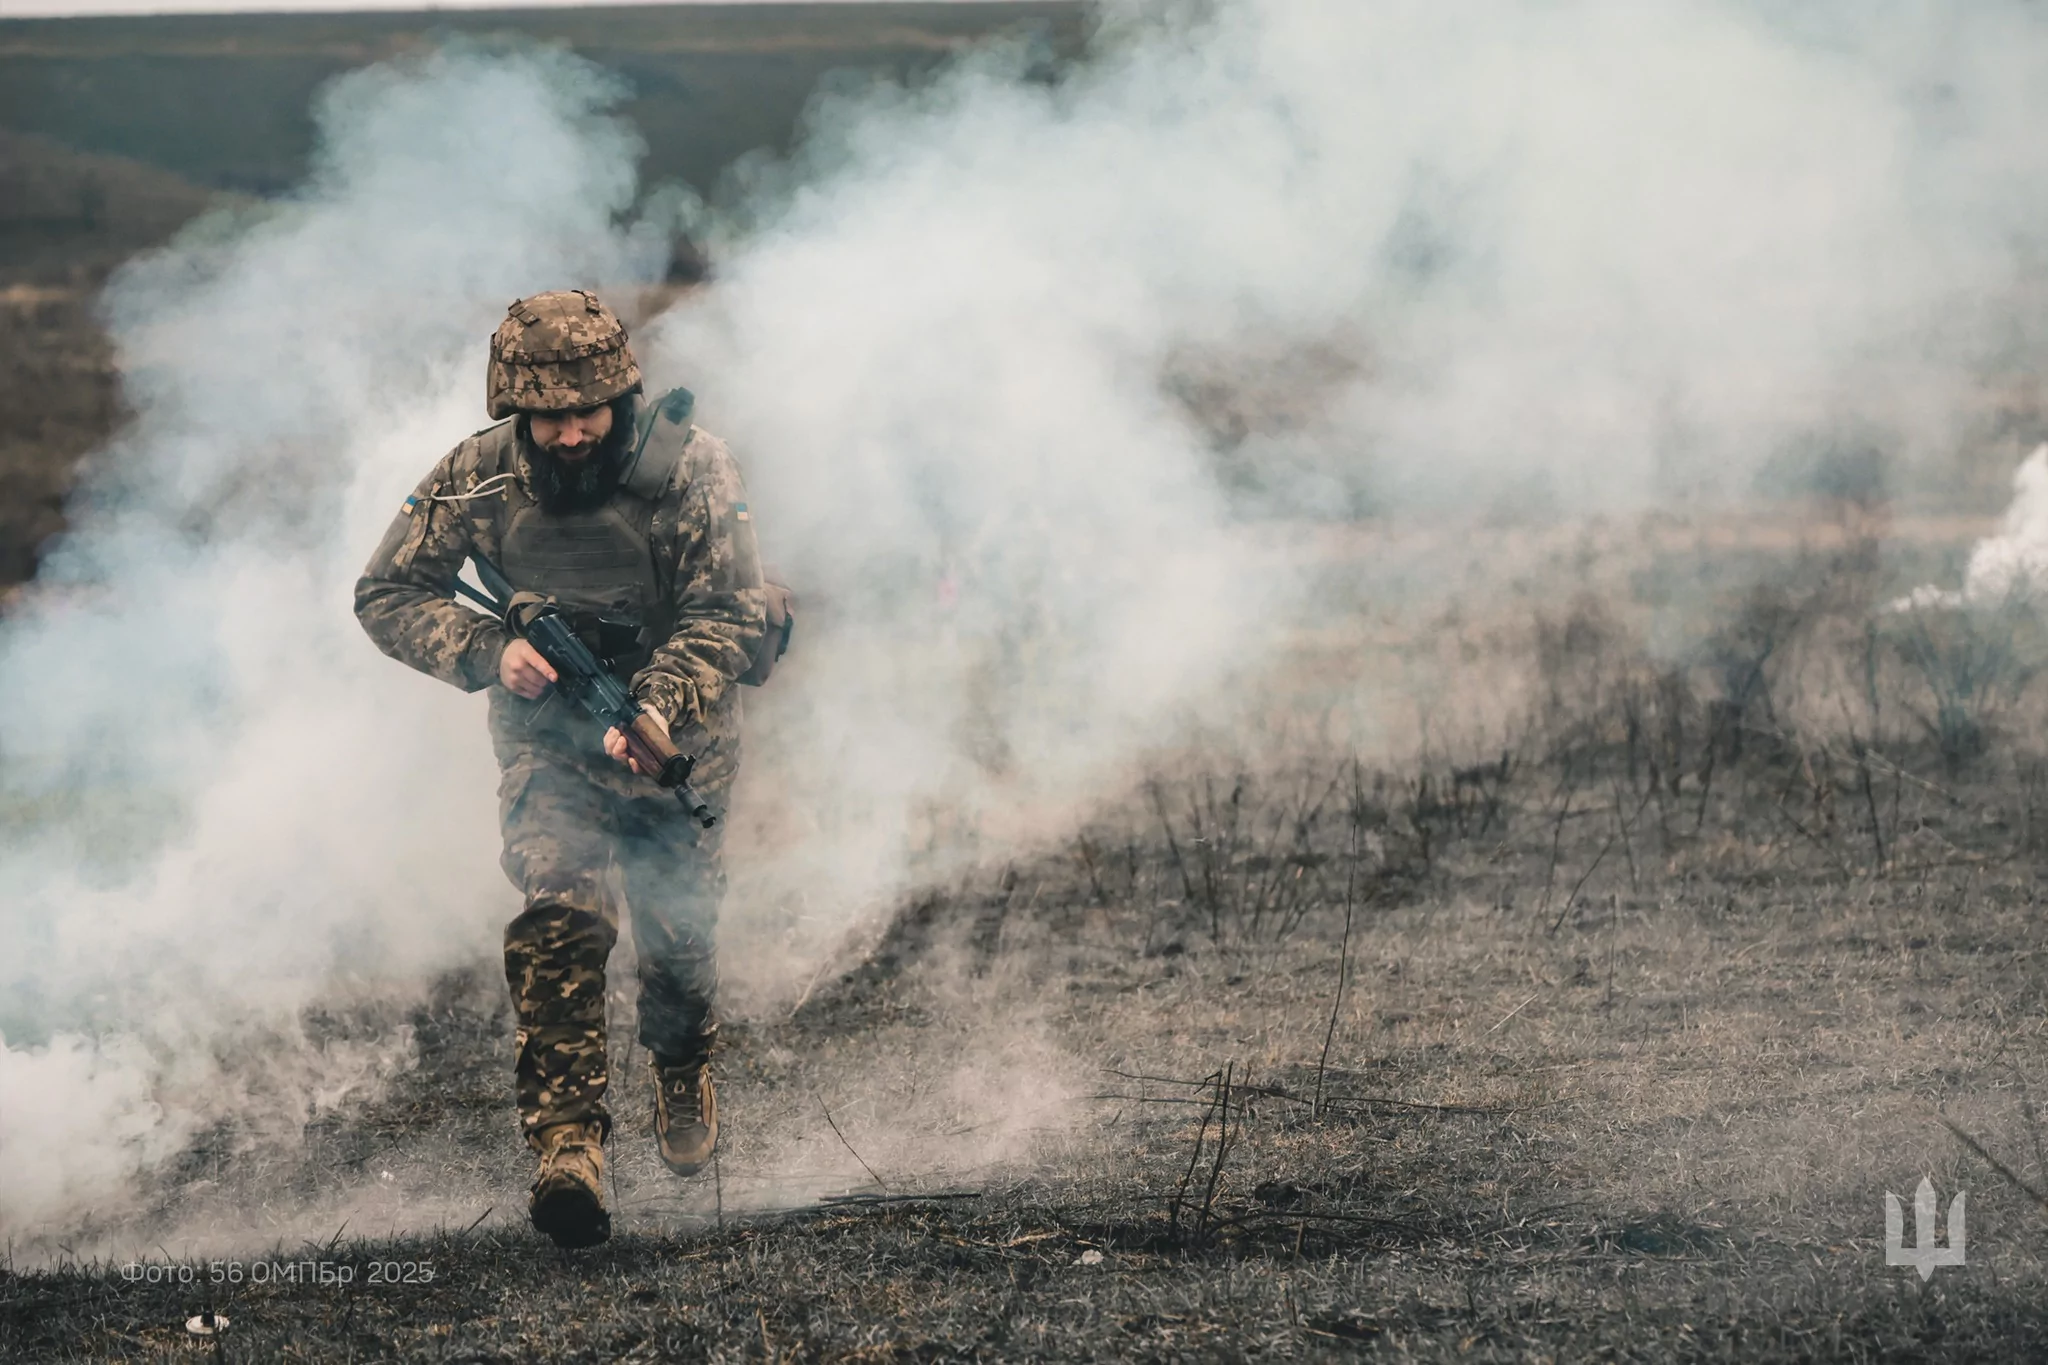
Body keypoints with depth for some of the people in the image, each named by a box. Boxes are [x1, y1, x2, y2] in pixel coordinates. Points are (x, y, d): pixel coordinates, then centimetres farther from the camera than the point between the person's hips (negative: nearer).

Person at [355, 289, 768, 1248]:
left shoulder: (690, 467, -20)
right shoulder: (478, 478, -16)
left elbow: (729, 614, -20)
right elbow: (387, 594, -8)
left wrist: (661, 705, -36)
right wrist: (488, 650, -24)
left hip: (675, 727, 0)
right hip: (546, 729, 0)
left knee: (675, 930, 9)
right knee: (560, 917, -22)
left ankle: (684, 1069, 45)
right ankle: (567, 1144, -26)